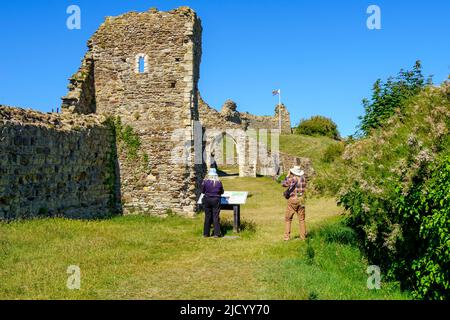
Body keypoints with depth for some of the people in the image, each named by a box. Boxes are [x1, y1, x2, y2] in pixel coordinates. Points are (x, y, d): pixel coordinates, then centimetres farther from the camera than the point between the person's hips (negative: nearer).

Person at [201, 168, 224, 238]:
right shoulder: (218, 182, -5)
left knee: (207, 217, 9)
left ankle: (206, 233, 13)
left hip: (207, 200, 1)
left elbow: (202, 191, 3)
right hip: (216, 200, -1)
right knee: (216, 217, 3)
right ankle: (217, 233, 1)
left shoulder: (205, 181, -6)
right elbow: (222, 192, 6)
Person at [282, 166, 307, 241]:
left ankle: (287, 237, 0)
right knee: (302, 219, 10)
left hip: (293, 200, -3)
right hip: (301, 200, 3)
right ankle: (303, 237, 8)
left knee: (288, 219, 5)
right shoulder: (303, 178, 1)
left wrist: (288, 176, 16)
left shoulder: (291, 179, -9)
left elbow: (284, 184, 9)